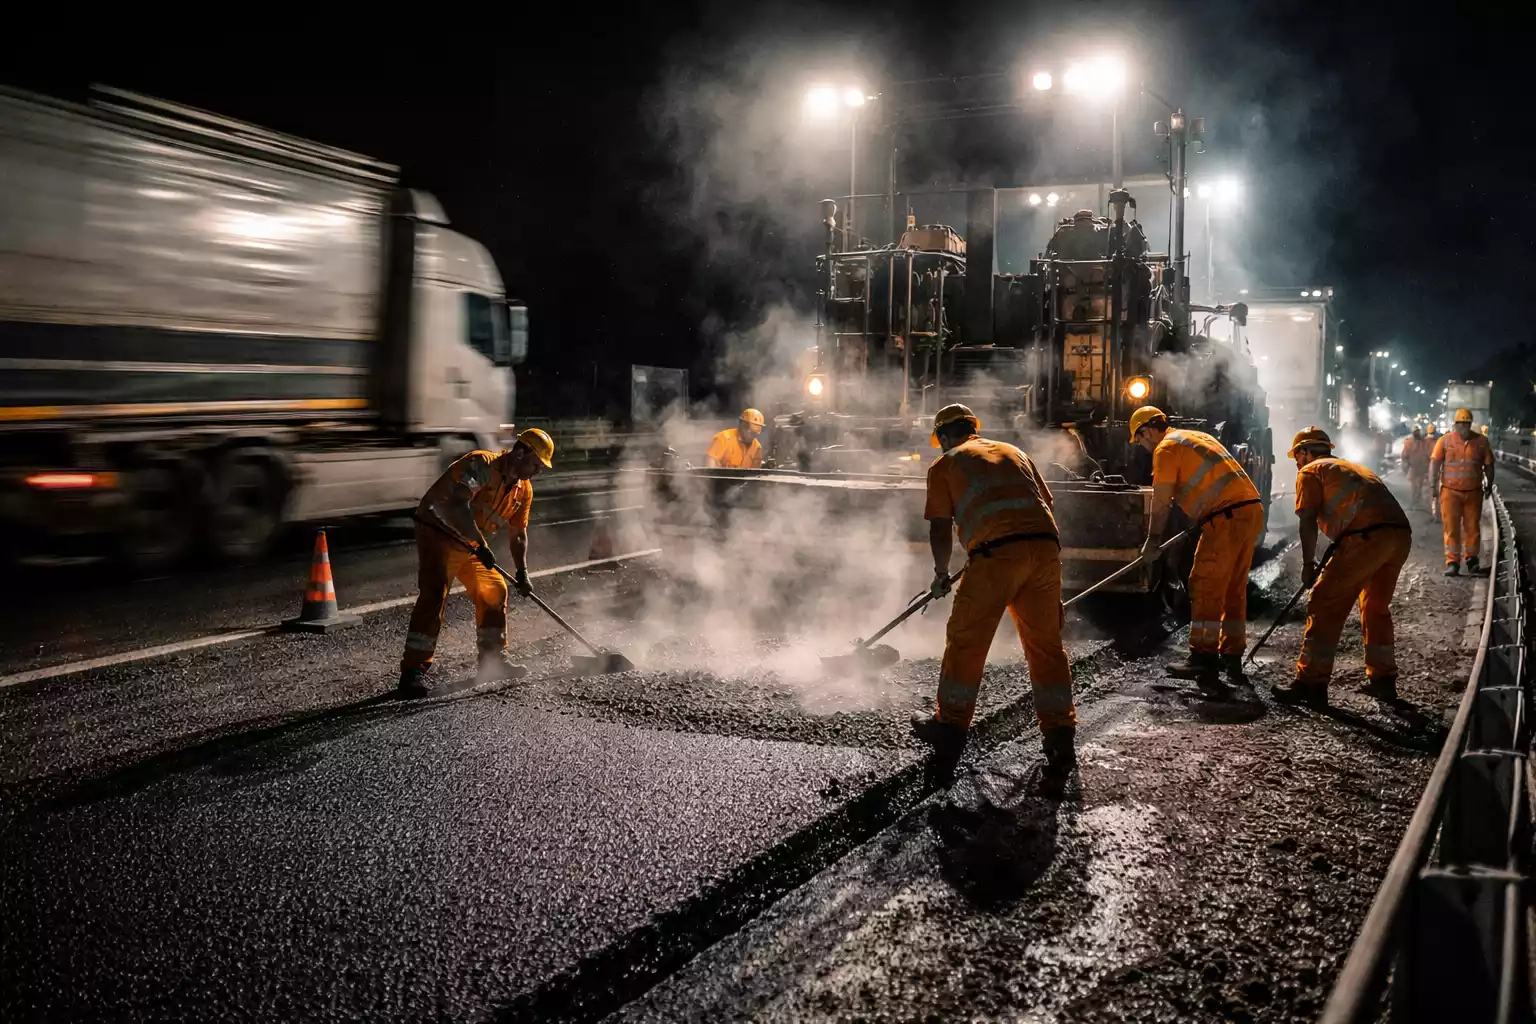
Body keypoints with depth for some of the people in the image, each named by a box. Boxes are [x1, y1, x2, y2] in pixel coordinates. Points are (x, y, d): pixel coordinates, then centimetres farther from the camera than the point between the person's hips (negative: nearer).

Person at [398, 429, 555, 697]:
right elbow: (458, 503, -36)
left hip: (470, 543, 9)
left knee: (495, 591, 8)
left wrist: (522, 572, 3)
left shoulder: (524, 490, 4)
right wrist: (481, 545, -38)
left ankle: (493, 659, 23)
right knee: (434, 595, -20)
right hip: (438, 533, -9)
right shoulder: (482, 464, -23)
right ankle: (414, 670, -18)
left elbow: (518, 533, 13)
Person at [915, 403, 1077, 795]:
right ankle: (1059, 737, 11)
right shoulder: (1013, 452, 29)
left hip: (997, 551, -5)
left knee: (966, 640, 10)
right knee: (1046, 645, 11)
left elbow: (940, 530, 11)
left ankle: (950, 724, 21)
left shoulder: (945, 464, 15)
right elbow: (1045, 502, 26)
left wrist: (940, 574, 25)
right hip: (1045, 547, 5)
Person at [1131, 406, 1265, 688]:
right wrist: (1198, 521, 36)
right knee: (1233, 590, 14)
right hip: (1251, 509, 9)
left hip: (1227, 518, -9)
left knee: (1205, 588, -4)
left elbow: (1162, 503, -3)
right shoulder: (1196, 437, 24)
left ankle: (1203, 659, -3)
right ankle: (1232, 659, 19)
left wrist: (1152, 540, 7)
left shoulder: (1166, 448, -4)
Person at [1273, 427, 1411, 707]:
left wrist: (1308, 564, 4)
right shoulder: (1354, 467, 36)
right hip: (1401, 535, 8)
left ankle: (1311, 683, -4)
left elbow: (1308, 520, 1)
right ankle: (1382, 680, 30)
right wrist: (1332, 565, 38)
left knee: (1325, 605, -2)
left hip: (1367, 537, -8)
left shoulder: (1310, 471, 13)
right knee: (1376, 606, 24)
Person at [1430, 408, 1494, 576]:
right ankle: (1452, 562, -3)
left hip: (1473, 492, 2)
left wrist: (1489, 484, 10)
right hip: (1450, 491, -2)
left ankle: (1471, 558, 26)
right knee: (1451, 527, -4)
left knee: (1472, 526, 9)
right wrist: (1433, 485, -15)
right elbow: (1434, 463, -7)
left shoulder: (1481, 441, 2)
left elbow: (1488, 464, 10)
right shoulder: (1445, 441, -3)